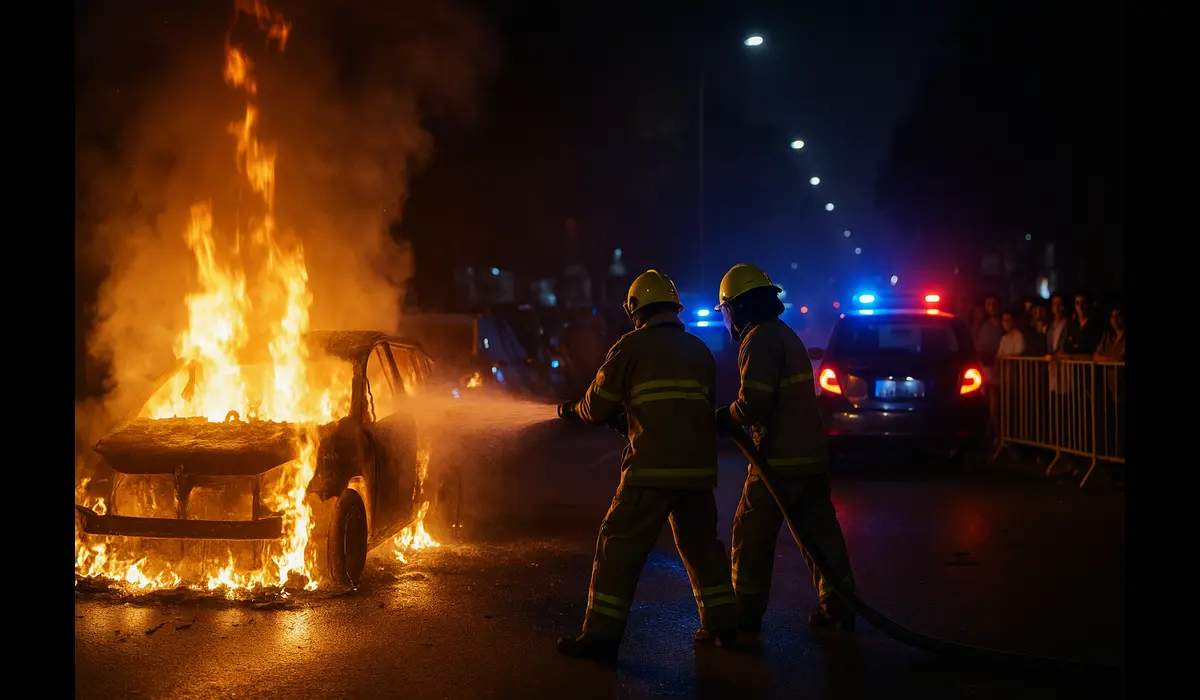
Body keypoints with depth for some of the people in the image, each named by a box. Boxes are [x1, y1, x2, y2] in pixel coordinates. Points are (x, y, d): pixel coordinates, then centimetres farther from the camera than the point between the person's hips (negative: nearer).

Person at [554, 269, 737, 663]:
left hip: (653, 467, -6)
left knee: (620, 546, 0)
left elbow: (597, 409, 1)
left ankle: (601, 636, -1)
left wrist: (572, 410, 26)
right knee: (701, 544, 20)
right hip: (699, 467, 6)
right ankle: (721, 625, 26)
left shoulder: (632, 346, 0)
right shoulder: (701, 350, 16)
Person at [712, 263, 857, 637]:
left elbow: (754, 404, -21)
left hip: (781, 458, -9)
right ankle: (838, 606, 18)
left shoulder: (759, 339, -14)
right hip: (811, 452, 9)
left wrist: (725, 418, -3)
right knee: (820, 529, 14)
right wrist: (734, 416, 15)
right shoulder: (786, 335, 17)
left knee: (753, 534, 1)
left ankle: (747, 615, 7)